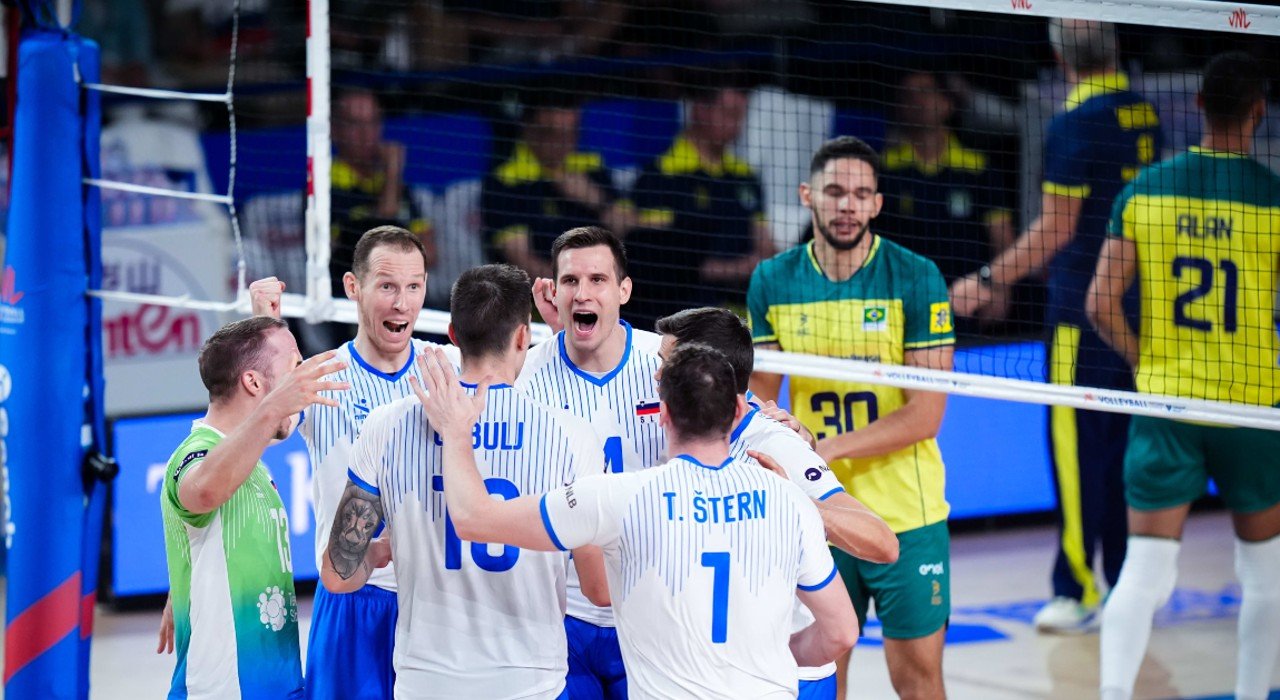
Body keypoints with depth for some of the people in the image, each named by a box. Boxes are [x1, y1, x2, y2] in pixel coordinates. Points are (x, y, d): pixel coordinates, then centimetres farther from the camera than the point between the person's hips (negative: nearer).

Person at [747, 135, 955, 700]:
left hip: (905, 514, -3)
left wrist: (826, 448, -19)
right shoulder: (772, 282, 2)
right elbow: (760, 398, 11)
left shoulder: (915, 279, -7)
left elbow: (925, 415, -12)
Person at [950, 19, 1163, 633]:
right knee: (1127, 444, 11)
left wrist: (989, 282, -6)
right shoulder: (1145, 115, 8)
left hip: (1083, 310, -7)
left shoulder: (1075, 125, -13)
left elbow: (1056, 229, -14)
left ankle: (1078, 591, -4)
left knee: (1077, 448, -4)